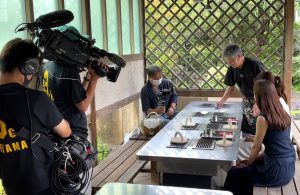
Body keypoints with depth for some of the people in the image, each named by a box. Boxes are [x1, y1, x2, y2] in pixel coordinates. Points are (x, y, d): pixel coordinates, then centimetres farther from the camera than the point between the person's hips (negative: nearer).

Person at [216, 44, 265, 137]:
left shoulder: (255, 65, -22)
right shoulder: (232, 69, -3)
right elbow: (231, 86, 9)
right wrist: (222, 100, -5)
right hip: (246, 101, 6)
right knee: (246, 129, 9)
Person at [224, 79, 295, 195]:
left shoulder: (263, 118, -19)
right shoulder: (283, 114, 4)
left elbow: (256, 148, -11)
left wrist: (247, 164, 7)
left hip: (277, 171, -8)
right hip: (289, 166, 8)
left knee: (234, 174, 8)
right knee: (242, 166, 23)